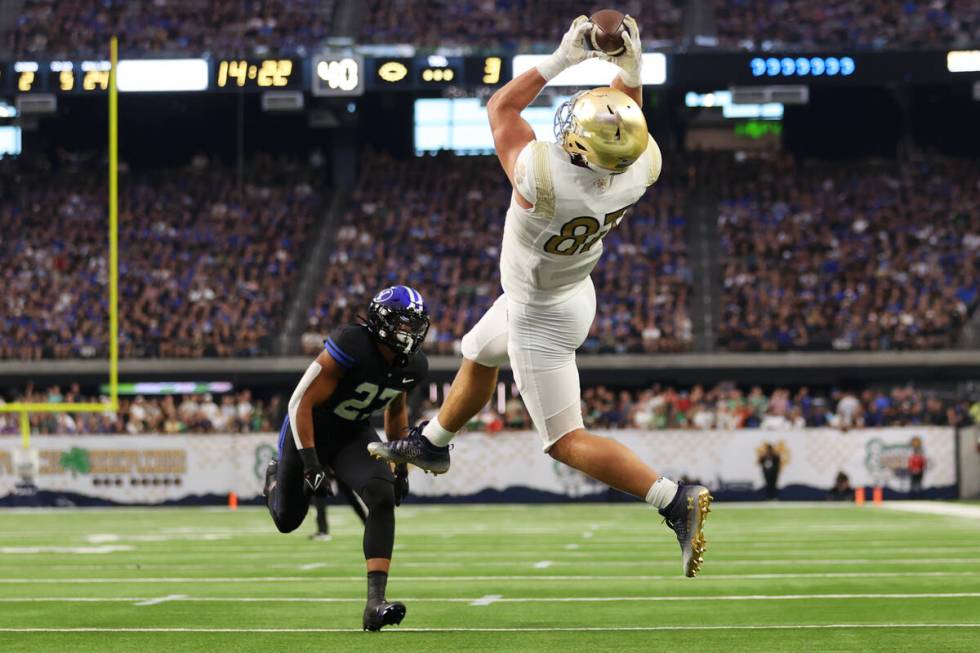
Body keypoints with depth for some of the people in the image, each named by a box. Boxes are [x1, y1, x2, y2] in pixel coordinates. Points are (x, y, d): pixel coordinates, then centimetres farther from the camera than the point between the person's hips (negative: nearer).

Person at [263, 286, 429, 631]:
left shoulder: (412, 366, -11)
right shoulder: (351, 347, -32)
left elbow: (396, 411, 12)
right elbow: (302, 403, -27)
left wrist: (401, 467, 12)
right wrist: (310, 464, -31)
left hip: (353, 434, 4)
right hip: (309, 431, -4)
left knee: (383, 497, -25)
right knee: (288, 521, 15)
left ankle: (375, 602, -28)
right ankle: (276, 476, 55)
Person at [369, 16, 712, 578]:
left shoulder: (542, 176, -43)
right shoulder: (641, 170, -26)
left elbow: (501, 108, -24)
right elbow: (631, 119, 0)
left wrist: (560, 61, -22)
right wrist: (631, 70, -13)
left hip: (541, 317, -8)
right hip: (575, 289, 8)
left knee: (566, 441, 0)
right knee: (478, 358, 31)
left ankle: (676, 500, -8)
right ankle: (431, 444, 54)